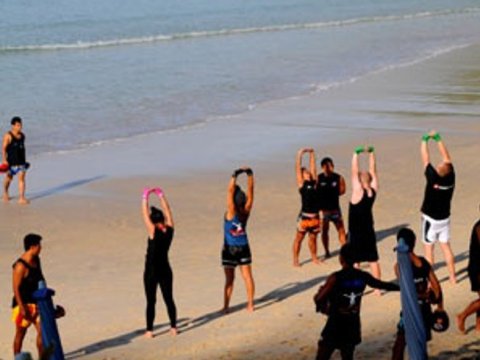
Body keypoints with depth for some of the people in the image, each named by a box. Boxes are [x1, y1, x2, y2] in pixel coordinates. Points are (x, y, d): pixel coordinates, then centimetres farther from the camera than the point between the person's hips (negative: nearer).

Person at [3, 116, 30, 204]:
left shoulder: (22, 135, 6)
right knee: (9, 177, 15)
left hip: (21, 161, 4)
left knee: (21, 178, -7)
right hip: (11, 161, -4)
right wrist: (4, 160, -19)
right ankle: (5, 193, 41)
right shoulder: (8, 136, -12)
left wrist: (25, 160, 18)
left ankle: (21, 198, -9)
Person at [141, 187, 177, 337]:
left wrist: (145, 196, -2)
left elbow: (144, 214, -10)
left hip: (151, 271, -5)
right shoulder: (169, 230, -4)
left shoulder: (153, 232, -16)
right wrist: (161, 195, 15)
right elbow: (167, 211, 8)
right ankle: (173, 327, 14)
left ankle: (149, 331, 4)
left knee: (151, 301, 1)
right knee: (169, 299, 11)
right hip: (165, 270, 5)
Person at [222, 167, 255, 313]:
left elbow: (230, 191, -27)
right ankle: (250, 305, 7)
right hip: (244, 248, 3)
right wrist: (249, 174, -10)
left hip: (230, 250, -3)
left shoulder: (232, 213, -20)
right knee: (247, 276, 7)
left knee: (229, 279, 2)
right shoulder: (246, 212, -10)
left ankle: (226, 306, 5)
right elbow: (250, 190, -8)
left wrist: (234, 176, -28)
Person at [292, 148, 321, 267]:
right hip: (305, 216, -5)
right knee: (299, 238, 3)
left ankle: (314, 258, 27)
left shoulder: (314, 181, 10)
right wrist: (299, 155, -9)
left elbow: (312, 167, 13)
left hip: (315, 216, 5)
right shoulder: (301, 183, -2)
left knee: (313, 238, 16)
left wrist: (312, 154, 14)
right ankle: (295, 260, 8)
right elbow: (298, 168, -6)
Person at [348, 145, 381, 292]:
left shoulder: (358, 191, -18)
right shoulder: (373, 191, -3)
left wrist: (356, 154, -16)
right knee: (373, 260, 10)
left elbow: (354, 172, -19)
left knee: (355, 261, 0)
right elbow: (372, 171, 4)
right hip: (369, 231, 6)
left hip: (355, 233, -6)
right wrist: (371, 153, 6)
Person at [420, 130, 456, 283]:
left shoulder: (433, 178, -24)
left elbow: (426, 160, -15)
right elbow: (446, 157, 0)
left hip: (430, 219, -5)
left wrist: (425, 140, -4)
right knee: (445, 246, 15)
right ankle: (452, 277, 19)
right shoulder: (451, 178, -12)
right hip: (444, 218, 5)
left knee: (428, 248, 3)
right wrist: (438, 139, 6)